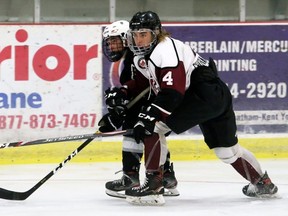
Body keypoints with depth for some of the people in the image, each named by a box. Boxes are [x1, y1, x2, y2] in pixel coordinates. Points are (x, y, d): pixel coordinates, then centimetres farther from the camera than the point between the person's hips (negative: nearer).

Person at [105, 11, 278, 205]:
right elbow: (144, 81, 26)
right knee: (227, 150, 23)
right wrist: (123, 92, 8)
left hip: (206, 93, -11)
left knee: (152, 127, -15)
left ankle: (153, 185, -15)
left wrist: (151, 115, -33)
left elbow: (173, 91, -28)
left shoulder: (166, 50, -19)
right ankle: (263, 184, 39)